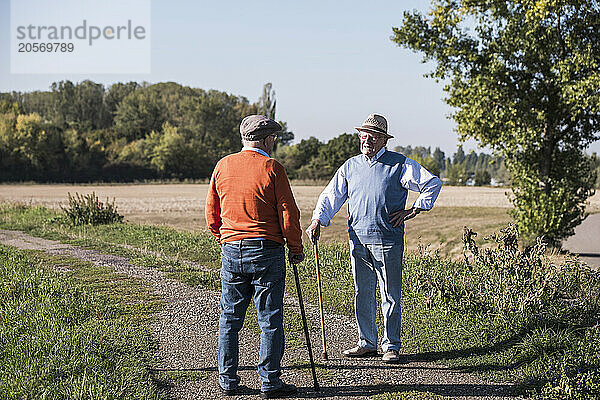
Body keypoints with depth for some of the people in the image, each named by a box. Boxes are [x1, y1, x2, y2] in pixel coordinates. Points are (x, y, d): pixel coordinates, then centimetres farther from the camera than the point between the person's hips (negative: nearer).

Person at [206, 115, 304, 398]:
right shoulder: (271, 168, -7)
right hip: (266, 251, -4)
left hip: (230, 250, 4)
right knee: (270, 319, 2)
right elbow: (288, 213, -8)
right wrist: (296, 249, 4)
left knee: (229, 318, 11)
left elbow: (211, 213, 13)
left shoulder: (223, 166, 6)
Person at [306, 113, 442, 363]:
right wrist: (317, 220, -3)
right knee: (363, 293, 10)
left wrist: (413, 211, -1)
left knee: (390, 296, 0)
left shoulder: (400, 164, -1)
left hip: (388, 241, -4)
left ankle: (391, 347, 8)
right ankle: (367, 343, 20)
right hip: (358, 239, 4)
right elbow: (332, 195, 11)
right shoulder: (350, 166, 12)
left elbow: (433, 183, 2)